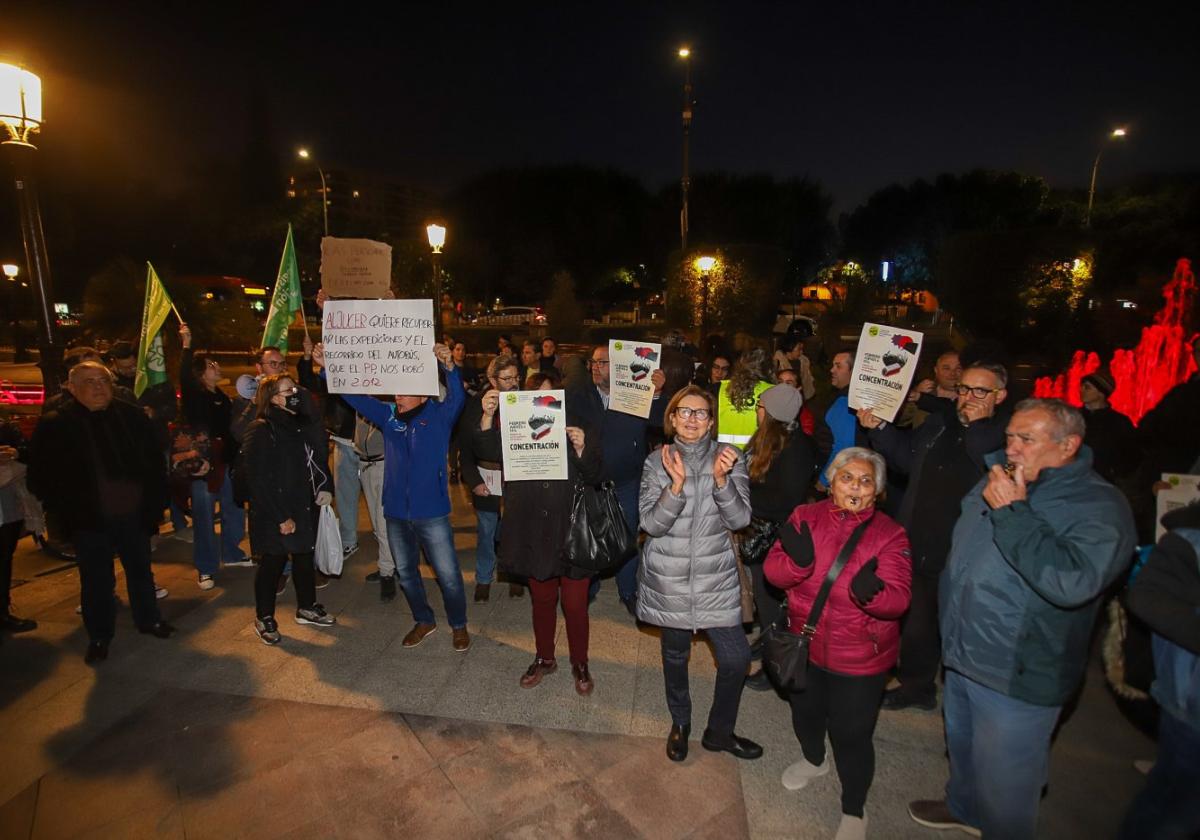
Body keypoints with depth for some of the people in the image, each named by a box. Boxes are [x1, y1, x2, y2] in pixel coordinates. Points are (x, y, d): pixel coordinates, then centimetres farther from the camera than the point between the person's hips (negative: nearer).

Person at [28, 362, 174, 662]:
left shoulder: (131, 416, -1)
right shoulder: (54, 425, -6)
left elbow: (154, 461, 4)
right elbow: (40, 477, -3)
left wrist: (155, 501, -1)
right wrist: (66, 511, -9)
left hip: (133, 514, 2)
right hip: (90, 521, -2)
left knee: (141, 569, 18)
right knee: (96, 580, 9)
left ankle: (148, 618, 37)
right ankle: (99, 636, 28)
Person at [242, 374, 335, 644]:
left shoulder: (301, 425, 8)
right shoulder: (261, 430, -15)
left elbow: (319, 458, 15)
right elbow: (258, 479, -18)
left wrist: (324, 486, -2)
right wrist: (281, 517, -19)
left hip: (304, 508, 7)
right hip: (272, 514, -7)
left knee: (305, 557, 17)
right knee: (272, 563, 7)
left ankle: (307, 607, 34)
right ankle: (264, 618, 26)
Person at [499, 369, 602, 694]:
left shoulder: (573, 428, -3)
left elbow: (593, 477, -4)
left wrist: (581, 448, -22)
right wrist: (487, 417, -27)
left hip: (571, 532, -2)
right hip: (534, 533, 2)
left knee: (574, 604, 6)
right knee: (542, 600, 19)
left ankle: (580, 663, 30)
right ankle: (544, 658, 39)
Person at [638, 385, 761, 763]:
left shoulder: (729, 458, -4)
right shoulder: (657, 461, -5)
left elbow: (740, 519, -9)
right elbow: (651, 523, -12)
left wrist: (721, 479, -26)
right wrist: (677, 484, -28)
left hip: (716, 577, 1)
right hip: (669, 579, 0)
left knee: (736, 657, 2)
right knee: (675, 654, 16)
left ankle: (720, 732, 30)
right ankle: (680, 723, 43)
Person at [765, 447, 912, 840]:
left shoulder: (890, 534, -14)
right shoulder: (806, 517, -8)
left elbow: (898, 600, -22)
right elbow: (773, 572, -15)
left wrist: (871, 591, -45)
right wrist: (796, 560, -36)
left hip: (860, 656, -3)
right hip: (806, 643, 3)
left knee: (851, 733, 8)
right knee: (805, 710, 25)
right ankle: (813, 758, 59)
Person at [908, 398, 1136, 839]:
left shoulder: (1100, 506, -20)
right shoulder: (998, 480, 1)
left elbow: (1071, 581, -36)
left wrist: (1012, 511, -32)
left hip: (1018, 676, -7)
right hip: (962, 656, 8)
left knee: (1004, 785, 13)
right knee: (960, 746, 30)